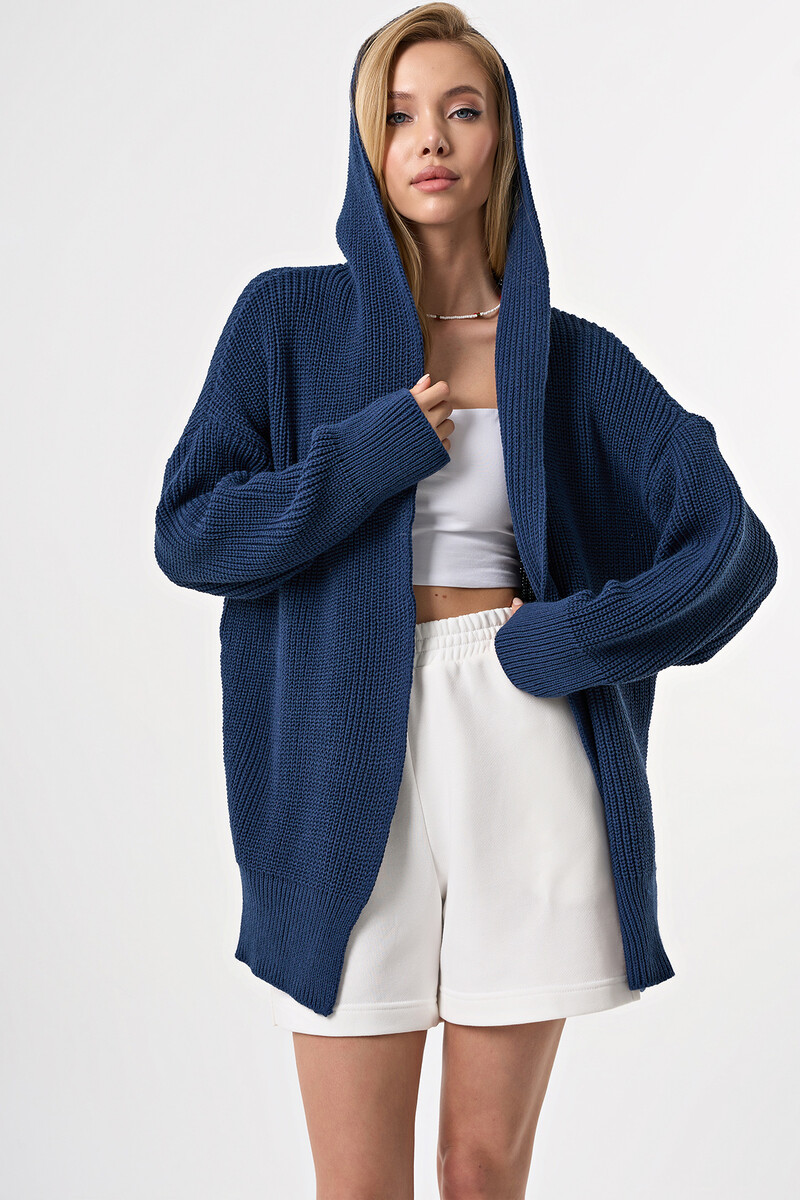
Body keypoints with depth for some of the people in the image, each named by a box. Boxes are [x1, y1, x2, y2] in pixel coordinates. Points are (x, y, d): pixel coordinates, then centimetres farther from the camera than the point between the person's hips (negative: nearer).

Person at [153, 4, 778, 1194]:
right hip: (349, 764, 0)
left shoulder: (573, 357, 5)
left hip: (522, 759, 1)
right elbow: (188, 534, -4)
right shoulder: (290, 318, 4)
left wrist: (560, 644, -9)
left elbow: (737, 550, -1)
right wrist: (382, 449, -10)